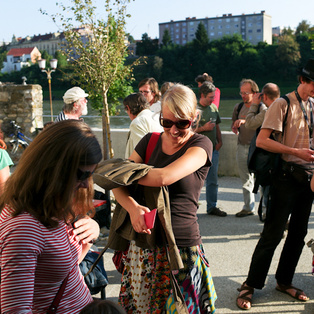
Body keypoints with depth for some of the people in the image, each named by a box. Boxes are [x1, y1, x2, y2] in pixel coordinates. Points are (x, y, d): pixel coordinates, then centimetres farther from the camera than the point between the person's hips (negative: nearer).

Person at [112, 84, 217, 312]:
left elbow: (164, 177, -22)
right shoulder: (150, 142, 8)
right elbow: (117, 184, 2)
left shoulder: (201, 145, -5)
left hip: (182, 248, -3)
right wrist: (132, 206, -19)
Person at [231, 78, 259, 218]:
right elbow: (234, 126, 22)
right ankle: (248, 207, 24)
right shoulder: (238, 107, 11)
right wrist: (235, 129, 0)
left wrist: (245, 121, -29)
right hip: (242, 147, 5)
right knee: (246, 179, 12)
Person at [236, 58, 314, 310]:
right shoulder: (283, 105, -8)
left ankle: (284, 281, 28)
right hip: (287, 176, -7)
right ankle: (250, 286, 8)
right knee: (273, 234, -4)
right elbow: (262, 140, -15)